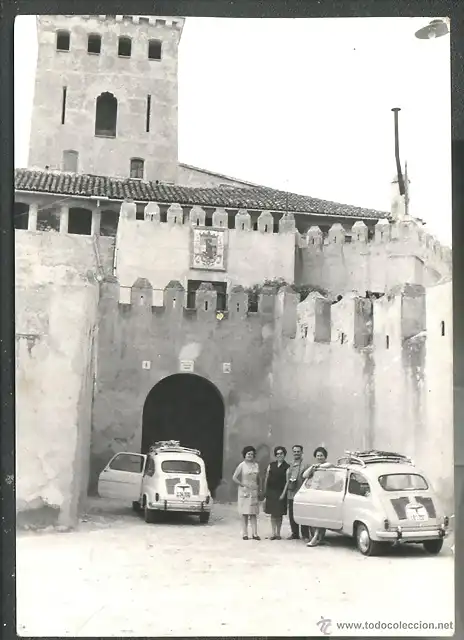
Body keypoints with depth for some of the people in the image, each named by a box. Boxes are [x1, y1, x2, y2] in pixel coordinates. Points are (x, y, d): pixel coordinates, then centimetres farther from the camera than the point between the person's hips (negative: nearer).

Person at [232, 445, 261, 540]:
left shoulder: (256, 465, 8)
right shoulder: (242, 465, -4)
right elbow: (234, 478, -5)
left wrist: (258, 490, 12)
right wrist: (243, 485, -12)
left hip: (254, 492, 3)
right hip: (244, 492, -3)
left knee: (253, 513, 1)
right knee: (245, 514, 0)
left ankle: (254, 533, 0)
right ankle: (245, 534, 4)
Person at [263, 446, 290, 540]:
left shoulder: (287, 467, -1)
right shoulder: (271, 465, 8)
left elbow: (287, 481, -5)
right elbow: (266, 479, 9)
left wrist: (283, 493, -12)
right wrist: (265, 492, 4)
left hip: (280, 493, -3)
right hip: (271, 492, 3)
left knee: (279, 514, 2)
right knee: (273, 513, 6)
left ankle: (278, 533, 10)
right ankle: (273, 533, 11)